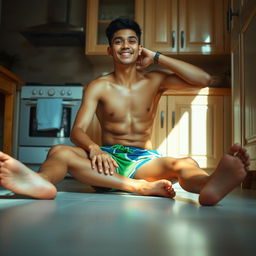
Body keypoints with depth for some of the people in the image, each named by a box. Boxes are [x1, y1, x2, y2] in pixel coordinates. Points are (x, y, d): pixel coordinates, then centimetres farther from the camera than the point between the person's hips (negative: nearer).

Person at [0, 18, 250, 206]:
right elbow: (77, 130, -6)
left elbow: (203, 79, -3)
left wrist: (157, 58, -1)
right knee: (59, 151, -29)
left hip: (144, 159, 0)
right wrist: (94, 148, -31)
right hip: (108, 158, 1)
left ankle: (210, 187, -72)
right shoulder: (98, 87, 5)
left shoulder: (154, 80, 9)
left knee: (186, 164, -32)